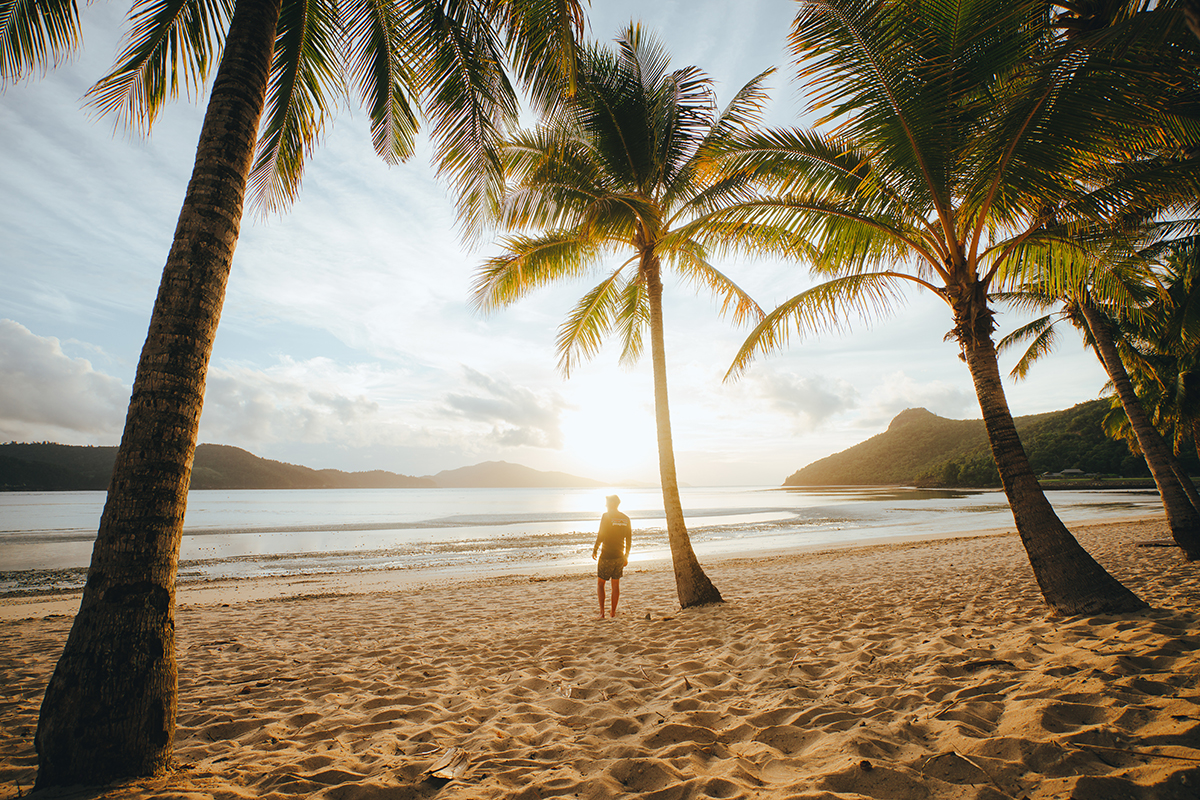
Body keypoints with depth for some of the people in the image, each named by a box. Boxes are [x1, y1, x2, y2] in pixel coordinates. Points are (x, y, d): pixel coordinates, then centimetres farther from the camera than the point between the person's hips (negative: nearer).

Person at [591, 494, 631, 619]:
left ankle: (602, 612, 1)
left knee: (600, 583, 8)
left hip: (607, 556, -5)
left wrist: (594, 550, -1)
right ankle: (613, 613, 16)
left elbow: (600, 535, -13)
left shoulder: (606, 516, -10)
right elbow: (629, 539, 9)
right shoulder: (626, 519, 6)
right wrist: (626, 556, 17)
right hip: (620, 556, 5)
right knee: (616, 584, 13)